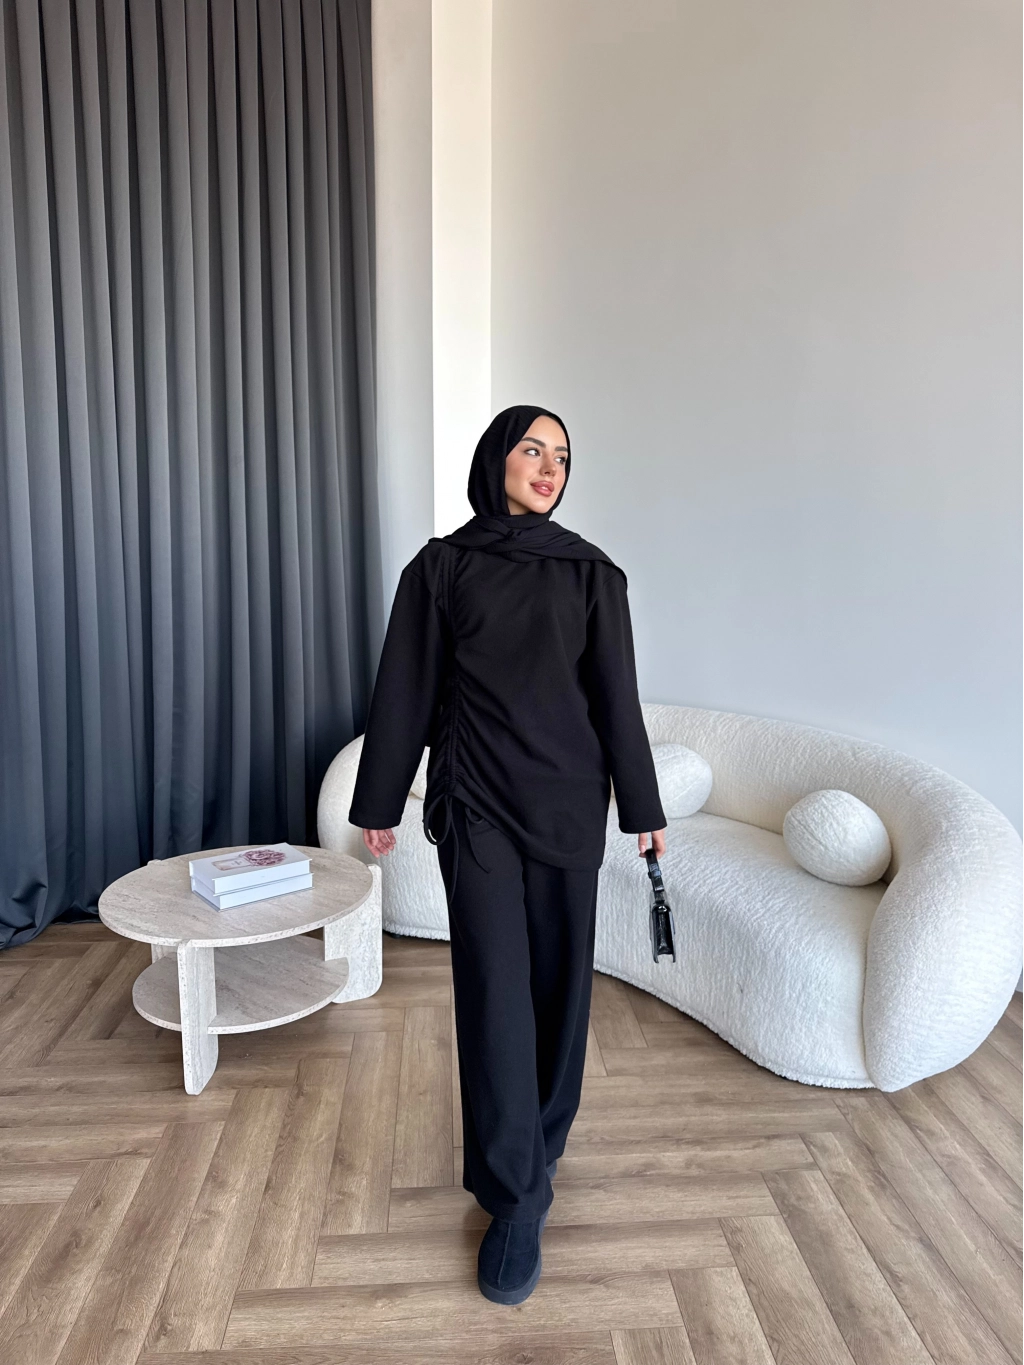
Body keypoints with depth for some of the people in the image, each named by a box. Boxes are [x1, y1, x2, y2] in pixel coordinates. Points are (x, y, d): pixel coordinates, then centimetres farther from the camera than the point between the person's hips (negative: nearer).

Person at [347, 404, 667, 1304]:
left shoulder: (591, 572, 4)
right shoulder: (442, 566, 1)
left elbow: (617, 693, 4)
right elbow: (406, 690, 2)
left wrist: (642, 806, 5)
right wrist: (380, 804, 5)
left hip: (567, 800, 2)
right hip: (475, 802, -1)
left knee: (559, 976, 10)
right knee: (496, 985, -3)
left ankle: (539, 1147, 34)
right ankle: (518, 1202, 10)